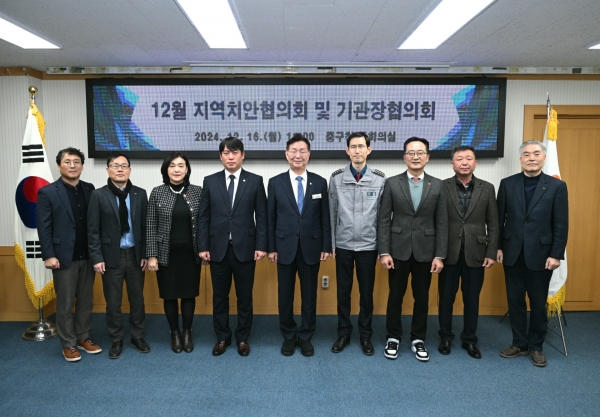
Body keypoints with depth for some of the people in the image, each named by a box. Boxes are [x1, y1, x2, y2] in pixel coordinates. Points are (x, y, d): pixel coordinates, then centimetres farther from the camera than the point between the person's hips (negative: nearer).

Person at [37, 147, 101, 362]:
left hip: (87, 256, 4)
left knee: (86, 300, 13)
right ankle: (68, 344, 19)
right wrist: (48, 255, -12)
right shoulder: (47, 192, -5)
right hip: (64, 257, -4)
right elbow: (44, 227, -7)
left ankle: (84, 338, 27)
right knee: (65, 304, 7)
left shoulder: (89, 189, 6)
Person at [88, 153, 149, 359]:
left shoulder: (140, 194, 2)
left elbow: (145, 226, 3)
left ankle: (137, 337, 28)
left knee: (137, 299, 12)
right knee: (113, 302, 9)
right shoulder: (99, 195, -4)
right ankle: (116, 340, 25)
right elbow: (93, 230, -5)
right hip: (111, 256, -2)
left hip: (135, 255, 2)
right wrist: (97, 258, -10)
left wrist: (145, 254, -1)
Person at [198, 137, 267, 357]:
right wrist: (203, 246, -2)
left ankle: (242, 338, 25)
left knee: (244, 296, 9)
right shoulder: (210, 181, 4)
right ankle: (222, 337, 27)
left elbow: (261, 216, -1)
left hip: (245, 248, -1)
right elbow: (204, 217, 4)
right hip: (218, 248, 1)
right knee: (220, 296, 11)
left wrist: (261, 246, -6)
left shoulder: (255, 181, 0)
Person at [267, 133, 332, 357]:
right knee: (285, 295, 9)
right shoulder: (275, 182, 0)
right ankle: (289, 336, 27)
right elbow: (270, 218, 1)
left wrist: (326, 246, -1)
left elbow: (325, 218, 3)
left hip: (311, 248, 1)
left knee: (309, 295, 9)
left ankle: (305, 337, 25)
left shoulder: (320, 182, 2)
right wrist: (271, 248, -1)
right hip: (285, 248, 0)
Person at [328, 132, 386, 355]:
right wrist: (331, 243, 1)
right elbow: (332, 213, 2)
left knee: (367, 292, 11)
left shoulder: (380, 179, -4)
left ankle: (365, 335, 27)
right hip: (343, 245, 1)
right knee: (343, 291, 11)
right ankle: (344, 333, 27)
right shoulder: (337, 177, -3)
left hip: (368, 246, 0)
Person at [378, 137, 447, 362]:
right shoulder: (392, 183, -2)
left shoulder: (437, 185, 2)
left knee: (422, 297, 11)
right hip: (399, 250, -1)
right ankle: (393, 338, 26)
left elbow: (441, 223, 1)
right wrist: (384, 252, -9)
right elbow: (384, 220, -4)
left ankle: (418, 339, 27)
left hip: (425, 250, 1)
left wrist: (440, 255, -4)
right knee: (395, 296, 9)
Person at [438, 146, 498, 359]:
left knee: (472, 299, 11)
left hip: (475, 253, 1)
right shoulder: (442, 187, -3)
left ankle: (469, 339, 26)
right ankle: (446, 337, 26)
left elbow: (493, 224, 4)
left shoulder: (487, 188, 3)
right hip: (449, 252, -1)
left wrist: (491, 253, -2)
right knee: (446, 298, 10)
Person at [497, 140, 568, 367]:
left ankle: (536, 346, 25)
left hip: (541, 255, -1)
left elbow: (561, 225, -4)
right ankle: (519, 343, 24)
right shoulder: (507, 184, 2)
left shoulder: (557, 186, -2)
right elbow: (499, 218, 4)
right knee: (515, 301, 10)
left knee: (538, 303, 9)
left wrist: (556, 254, -9)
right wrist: (498, 247, 0)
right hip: (513, 253, 2)